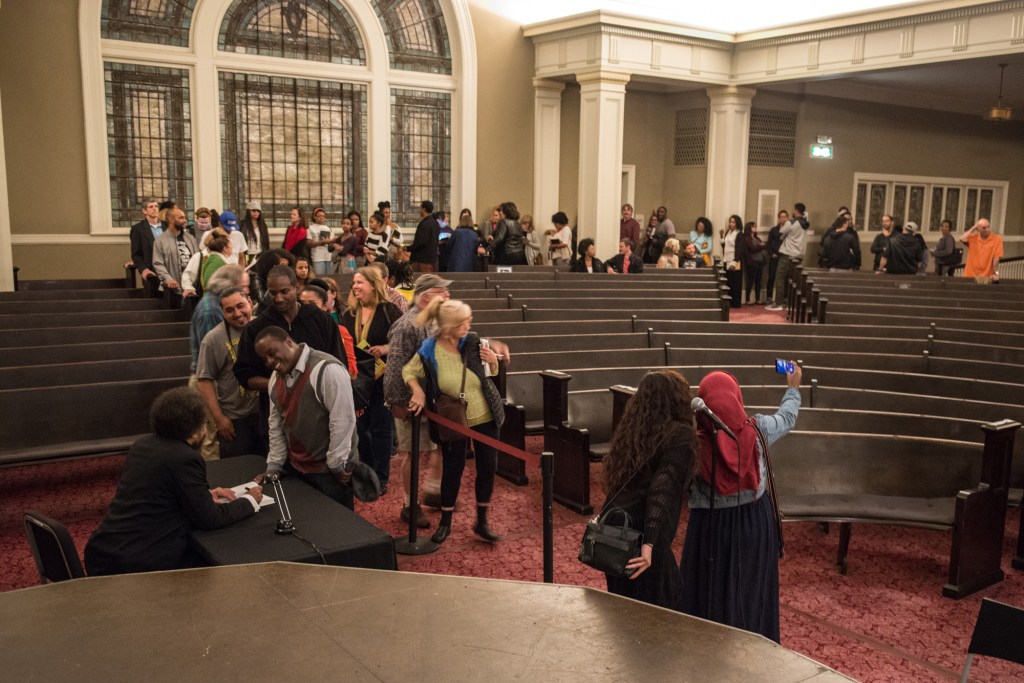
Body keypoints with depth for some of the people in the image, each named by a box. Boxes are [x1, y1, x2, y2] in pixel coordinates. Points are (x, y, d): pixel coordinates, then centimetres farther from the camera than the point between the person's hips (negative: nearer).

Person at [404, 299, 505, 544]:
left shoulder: (473, 342, -10)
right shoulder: (428, 351, -16)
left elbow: (491, 374, 6)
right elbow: (408, 371, 2)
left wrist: (493, 362, -16)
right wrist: (418, 392, -14)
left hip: (485, 416, 2)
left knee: (487, 467, 6)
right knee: (452, 470, 7)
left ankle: (482, 522, 23)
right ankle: (445, 523, 25)